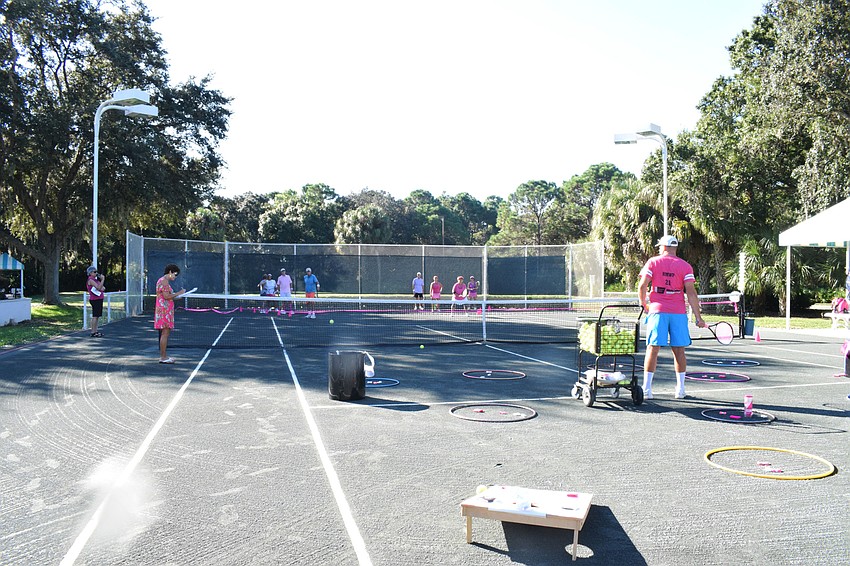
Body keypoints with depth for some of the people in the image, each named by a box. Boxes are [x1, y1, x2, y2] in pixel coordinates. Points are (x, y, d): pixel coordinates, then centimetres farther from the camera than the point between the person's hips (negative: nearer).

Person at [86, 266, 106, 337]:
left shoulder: (95, 279, 17)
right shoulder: (90, 280, -11)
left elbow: (103, 288, 17)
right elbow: (99, 287, -21)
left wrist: (103, 288, -3)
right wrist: (102, 279, -17)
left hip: (99, 299, 9)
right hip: (95, 300, -9)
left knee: (98, 316, 11)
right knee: (95, 316, -8)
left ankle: (95, 331, 17)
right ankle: (93, 332, -6)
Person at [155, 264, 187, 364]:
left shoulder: (164, 281, 20)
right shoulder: (164, 281, -12)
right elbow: (166, 296, -19)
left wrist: (176, 296, 16)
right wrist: (178, 293, -12)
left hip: (166, 311, 11)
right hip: (164, 310, -11)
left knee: (165, 333, 12)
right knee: (165, 333, -8)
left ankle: (163, 356, 16)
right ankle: (163, 357, -6)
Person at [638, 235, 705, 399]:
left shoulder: (653, 262, 3)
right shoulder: (685, 266, 5)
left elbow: (642, 286, -4)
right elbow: (691, 292, -2)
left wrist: (644, 305, 12)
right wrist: (698, 317, -1)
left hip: (657, 310, -1)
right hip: (679, 312, 1)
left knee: (653, 349, -1)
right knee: (679, 350, 8)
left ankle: (646, 388, -4)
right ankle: (680, 389, 14)